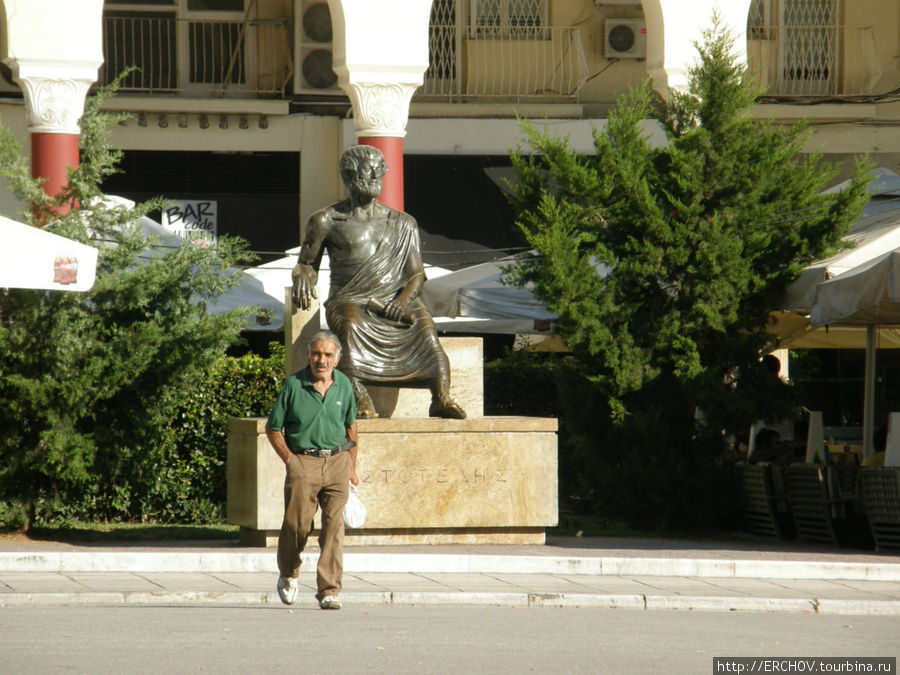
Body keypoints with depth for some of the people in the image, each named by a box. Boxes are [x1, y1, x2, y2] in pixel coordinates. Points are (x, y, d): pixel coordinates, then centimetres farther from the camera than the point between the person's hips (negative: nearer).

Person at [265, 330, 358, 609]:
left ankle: (329, 590, -6)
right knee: (297, 523, -1)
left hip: (337, 462, 2)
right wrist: (290, 460, -4)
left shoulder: (343, 385, 7)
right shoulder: (293, 385, -4)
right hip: (303, 463, -2)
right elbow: (273, 428, 4)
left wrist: (351, 466, 18)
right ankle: (289, 575, 28)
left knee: (334, 526, -7)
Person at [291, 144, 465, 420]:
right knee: (352, 325, -39)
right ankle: (360, 400, -54)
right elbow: (306, 264, 17)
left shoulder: (402, 224, 20)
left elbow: (416, 273, 13)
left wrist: (402, 302, -10)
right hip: (349, 302, -2)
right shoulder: (326, 220, 13)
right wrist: (303, 277, -9)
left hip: (393, 301, 2)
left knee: (424, 324, -32)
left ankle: (442, 398, -46)